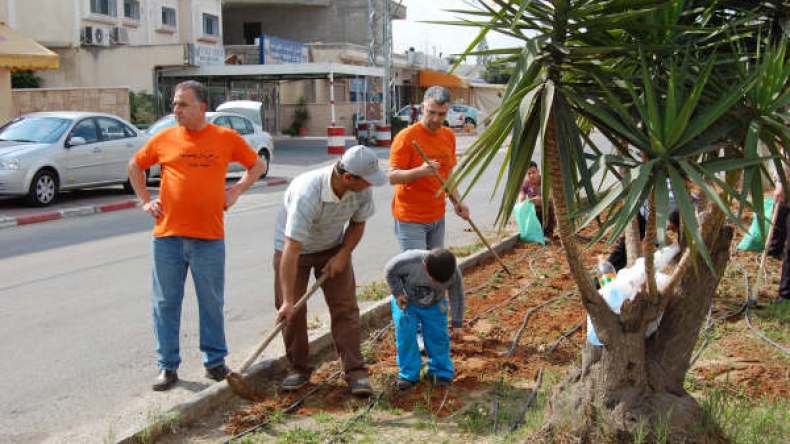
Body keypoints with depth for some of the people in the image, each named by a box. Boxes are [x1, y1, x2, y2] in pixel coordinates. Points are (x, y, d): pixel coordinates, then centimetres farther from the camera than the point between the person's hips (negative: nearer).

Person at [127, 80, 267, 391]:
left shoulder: (226, 138, 1)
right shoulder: (164, 139, 4)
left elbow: (258, 165, 14)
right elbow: (134, 167, 19)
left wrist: (236, 190, 2)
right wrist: (145, 201, 9)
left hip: (209, 237, -1)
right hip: (167, 236, 1)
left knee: (212, 303, 8)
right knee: (166, 303, 6)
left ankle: (214, 361, 22)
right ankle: (167, 366, 18)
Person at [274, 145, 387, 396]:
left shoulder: (362, 190, -22)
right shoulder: (307, 193, -39)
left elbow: (358, 223, 0)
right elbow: (291, 250, -39)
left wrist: (343, 255, -15)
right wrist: (288, 300, -38)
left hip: (334, 248, 4)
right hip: (293, 247, -3)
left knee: (345, 307, -4)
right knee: (291, 311, -2)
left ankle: (356, 371, 0)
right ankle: (298, 368, 16)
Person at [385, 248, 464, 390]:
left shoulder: (454, 274, -30)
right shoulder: (409, 260, -38)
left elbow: (457, 297, -13)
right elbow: (390, 270, -17)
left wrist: (457, 324, -7)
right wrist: (398, 293, -18)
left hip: (434, 306, 1)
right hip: (406, 302, -1)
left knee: (438, 336, 0)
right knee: (405, 336, -8)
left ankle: (440, 372, 20)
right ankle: (409, 374, 6)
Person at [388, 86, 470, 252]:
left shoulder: (449, 136, 7)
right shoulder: (406, 137, -13)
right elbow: (393, 177, -16)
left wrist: (457, 201, 3)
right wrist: (420, 171, -32)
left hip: (438, 216, 6)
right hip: (411, 219, -6)